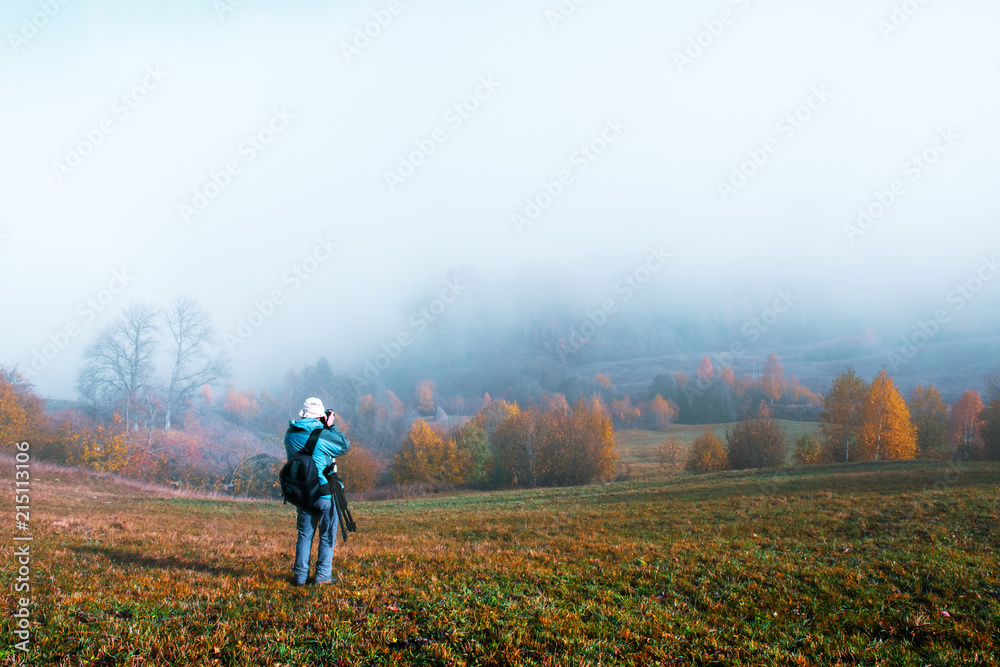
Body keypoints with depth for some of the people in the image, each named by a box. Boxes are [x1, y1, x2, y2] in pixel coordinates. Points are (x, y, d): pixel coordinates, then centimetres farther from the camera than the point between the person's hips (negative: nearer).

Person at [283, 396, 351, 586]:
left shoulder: (290, 434, -1)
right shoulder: (322, 434, -15)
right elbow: (345, 446, -2)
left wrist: (325, 427, 10)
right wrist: (331, 426, 2)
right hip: (324, 493, -4)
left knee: (304, 535, 15)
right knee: (327, 535, 9)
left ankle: (300, 576, 14)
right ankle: (323, 575, 9)